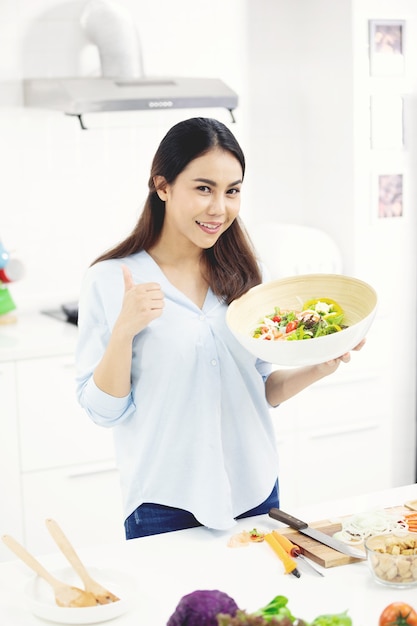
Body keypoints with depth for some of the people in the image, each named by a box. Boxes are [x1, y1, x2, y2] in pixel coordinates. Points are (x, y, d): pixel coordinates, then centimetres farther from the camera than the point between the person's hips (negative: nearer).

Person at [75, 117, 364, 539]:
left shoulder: (243, 274, 3)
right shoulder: (109, 281, -10)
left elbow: (265, 390, 9)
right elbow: (104, 410, -10)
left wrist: (317, 370, -9)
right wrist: (124, 330, -24)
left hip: (255, 496, 4)